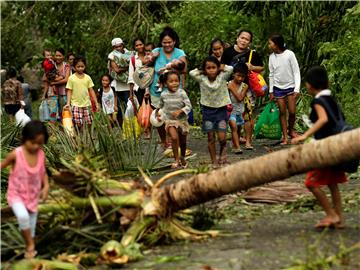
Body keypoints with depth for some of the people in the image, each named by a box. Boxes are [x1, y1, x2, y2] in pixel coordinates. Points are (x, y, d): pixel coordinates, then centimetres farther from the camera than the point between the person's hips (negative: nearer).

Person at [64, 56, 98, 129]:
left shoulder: (87, 78, 7)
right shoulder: (71, 78, 0)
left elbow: (91, 91, 10)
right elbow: (69, 91, 2)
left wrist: (96, 103, 7)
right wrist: (68, 103, -8)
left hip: (86, 104, 3)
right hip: (76, 105, -3)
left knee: (88, 124, 1)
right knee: (78, 124, -11)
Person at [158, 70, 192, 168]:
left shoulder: (182, 93, -13)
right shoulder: (164, 95, -5)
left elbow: (188, 106, -15)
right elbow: (161, 106, 15)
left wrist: (180, 111, -27)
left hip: (182, 120, 0)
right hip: (170, 120, 0)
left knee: (183, 141, 13)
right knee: (174, 137, -22)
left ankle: (182, 158, 39)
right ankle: (176, 160, -10)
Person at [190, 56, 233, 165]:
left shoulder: (222, 77, -7)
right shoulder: (202, 79, -6)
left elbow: (230, 69, -22)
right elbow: (192, 73, -19)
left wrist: (220, 69, -8)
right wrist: (202, 71, -7)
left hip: (221, 109, -1)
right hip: (208, 110, 1)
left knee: (222, 138, -9)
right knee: (210, 138, 5)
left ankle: (222, 152, 21)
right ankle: (214, 161, 14)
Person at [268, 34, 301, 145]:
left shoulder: (289, 54, -12)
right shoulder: (272, 57, -1)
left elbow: (296, 72, -9)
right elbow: (271, 74, 8)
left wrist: (297, 89, -15)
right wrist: (271, 91, 8)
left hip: (290, 86, -3)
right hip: (278, 88, 3)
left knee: (292, 112, -5)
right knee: (282, 112, 3)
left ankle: (290, 129, 21)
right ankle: (285, 136, 8)